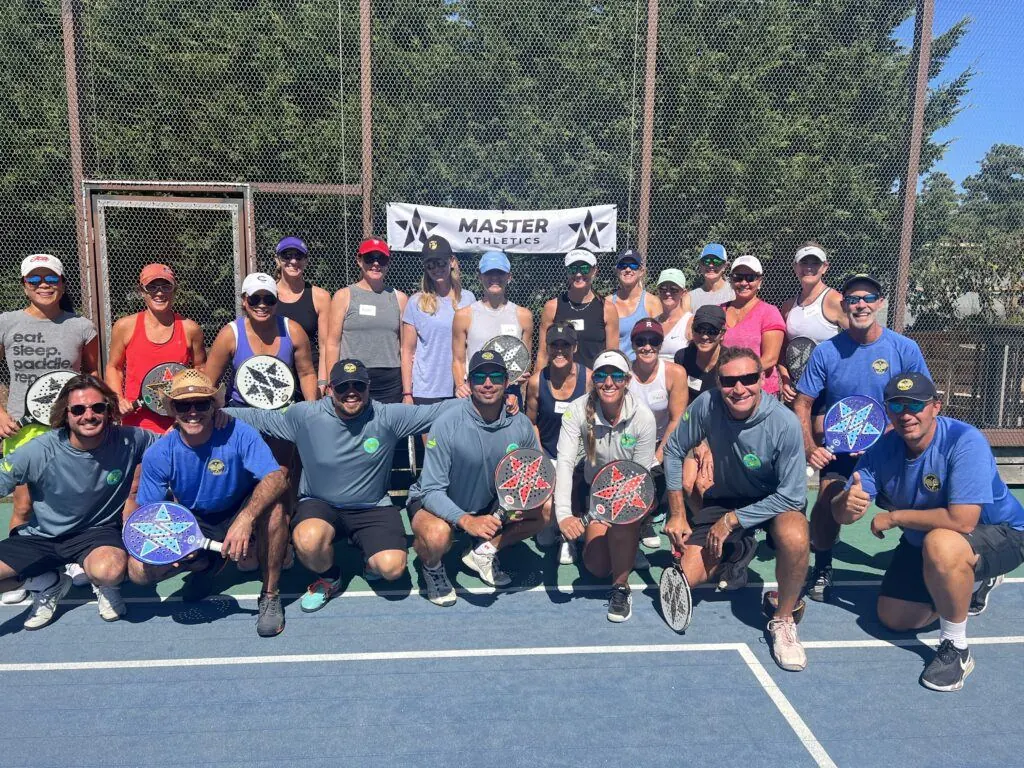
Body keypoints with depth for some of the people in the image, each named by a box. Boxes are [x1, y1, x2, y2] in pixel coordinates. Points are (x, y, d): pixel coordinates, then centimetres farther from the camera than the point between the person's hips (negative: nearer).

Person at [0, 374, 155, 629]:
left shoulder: (129, 441, -16)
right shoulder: (38, 452, -19)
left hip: (98, 532, -2)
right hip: (39, 538, 2)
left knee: (110, 571, -36)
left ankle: (102, 585, 5)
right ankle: (48, 584, 12)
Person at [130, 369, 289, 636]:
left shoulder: (238, 434, -22)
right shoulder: (158, 454, -13)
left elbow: (277, 478, -33)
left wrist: (246, 519, -50)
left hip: (238, 516, -2)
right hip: (192, 526, 3)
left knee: (273, 508, -35)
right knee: (138, 570, -19)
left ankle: (270, 596, -16)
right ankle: (206, 564, 12)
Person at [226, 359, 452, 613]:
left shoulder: (388, 417, -10)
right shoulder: (304, 416, -7)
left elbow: (437, 411, -8)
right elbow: (258, 417, 4)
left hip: (373, 507, 0)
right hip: (320, 505, 0)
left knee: (392, 567, -20)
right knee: (308, 540, -34)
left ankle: (370, 557, 21)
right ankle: (328, 578, 5)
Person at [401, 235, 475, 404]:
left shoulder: (468, 299, 5)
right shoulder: (416, 302, 0)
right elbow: (407, 351, 1)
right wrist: (407, 393, -4)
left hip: (461, 391, 2)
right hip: (425, 393, -2)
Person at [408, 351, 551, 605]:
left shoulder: (520, 424, -12)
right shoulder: (447, 423, -26)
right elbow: (432, 490, -25)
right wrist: (466, 520, -42)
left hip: (489, 503, 5)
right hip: (436, 502, -5)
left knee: (547, 507, -12)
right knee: (438, 535, -38)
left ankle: (483, 552, 7)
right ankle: (431, 566, 1)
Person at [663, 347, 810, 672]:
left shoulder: (785, 423, -29)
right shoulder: (707, 405, -21)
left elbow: (792, 497, -24)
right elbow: (674, 450, -6)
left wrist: (732, 520, -23)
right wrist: (677, 514, -4)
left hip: (777, 503, -3)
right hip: (725, 498, 3)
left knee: (795, 537, -38)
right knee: (684, 578, -8)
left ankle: (783, 620, -11)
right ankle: (735, 555, 26)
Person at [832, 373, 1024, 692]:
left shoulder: (965, 442, -30)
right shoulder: (883, 448, -13)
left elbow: (962, 521, -39)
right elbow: (842, 515, -14)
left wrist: (894, 516, -27)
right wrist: (848, 503, -40)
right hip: (923, 541, 7)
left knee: (940, 543, -40)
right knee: (893, 618, 10)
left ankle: (956, 648, -17)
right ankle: (974, 580, 33)